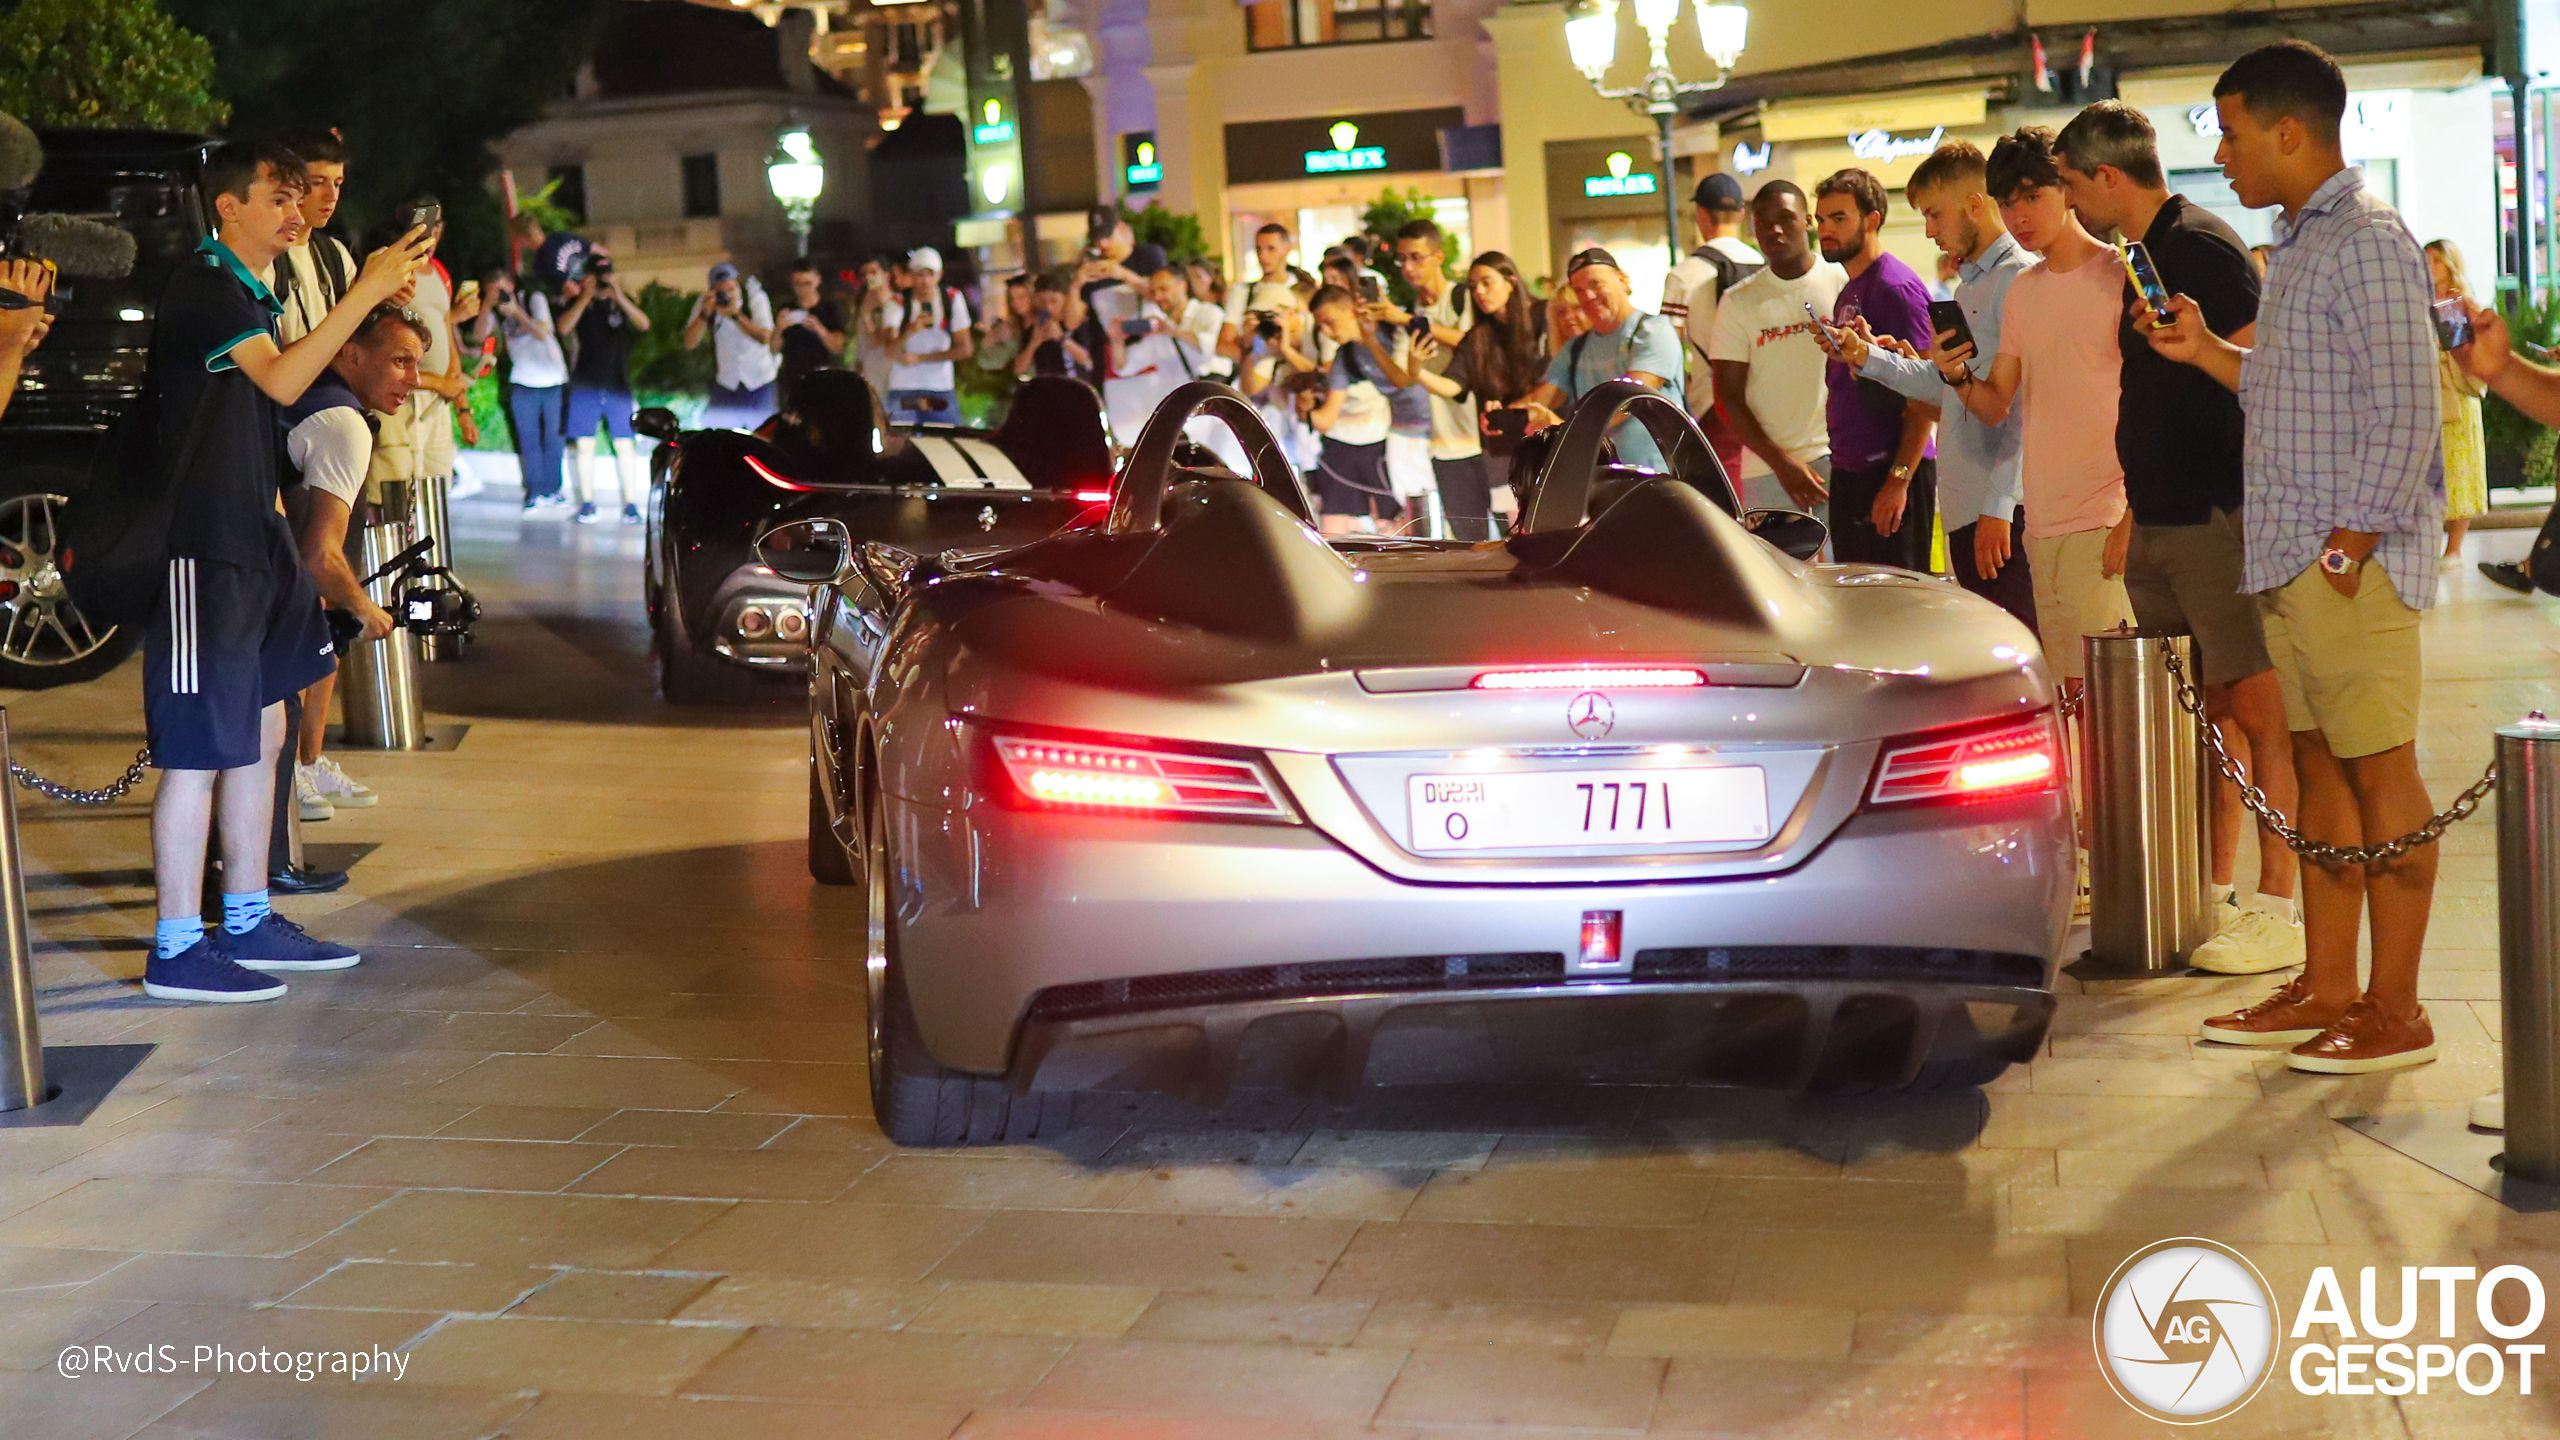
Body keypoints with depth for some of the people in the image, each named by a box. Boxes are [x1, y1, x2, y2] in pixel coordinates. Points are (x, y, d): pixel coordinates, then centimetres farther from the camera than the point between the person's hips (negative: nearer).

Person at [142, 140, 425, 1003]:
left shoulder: (250, 291, 18)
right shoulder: (204, 285, -12)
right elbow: (282, 380, -27)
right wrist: (366, 292, -26)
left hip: (249, 541, 10)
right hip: (199, 545, -10)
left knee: (261, 732, 14)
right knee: (200, 750, -6)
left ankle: (248, 923, 24)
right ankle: (176, 951, 0)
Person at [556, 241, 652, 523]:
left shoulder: (622, 303, 7)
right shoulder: (580, 303, 6)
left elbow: (644, 324, -11)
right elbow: (565, 326, -12)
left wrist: (618, 296, -20)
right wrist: (586, 295, -18)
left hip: (618, 385, 0)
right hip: (585, 385, 0)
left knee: (625, 445, -4)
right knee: (585, 446, 1)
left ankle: (631, 504, -1)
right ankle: (587, 503, 7)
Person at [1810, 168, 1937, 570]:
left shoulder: (1897, 287, -12)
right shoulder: (1847, 294, 18)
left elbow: (1925, 396, -17)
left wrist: (1899, 479, -21)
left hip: (1889, 475, -9)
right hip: (1848, 473, 9)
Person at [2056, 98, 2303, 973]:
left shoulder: (2202, 247, -12)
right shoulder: (2144, 256, 16)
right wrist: (2130, 508, 22)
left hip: (2216, 517, -9)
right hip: (2159, 521, 9)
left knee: (2256, 707, -6)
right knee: (2206, 708, 12)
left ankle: (2278, 910, -3)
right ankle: (2217, 894, 18)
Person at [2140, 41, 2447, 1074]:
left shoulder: (2367, 242, -12)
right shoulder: (2299, 244, 18)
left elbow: (2402, 411, -17)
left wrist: (2352, 543, -19)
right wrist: (2208, 352, 12)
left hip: (2351, 560, -10)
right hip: (2288, 559, 10)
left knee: (2379, 769, -4)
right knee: (2319, 767, 12)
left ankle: (2395, 1010, 1)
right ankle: (2327, 989, 19)